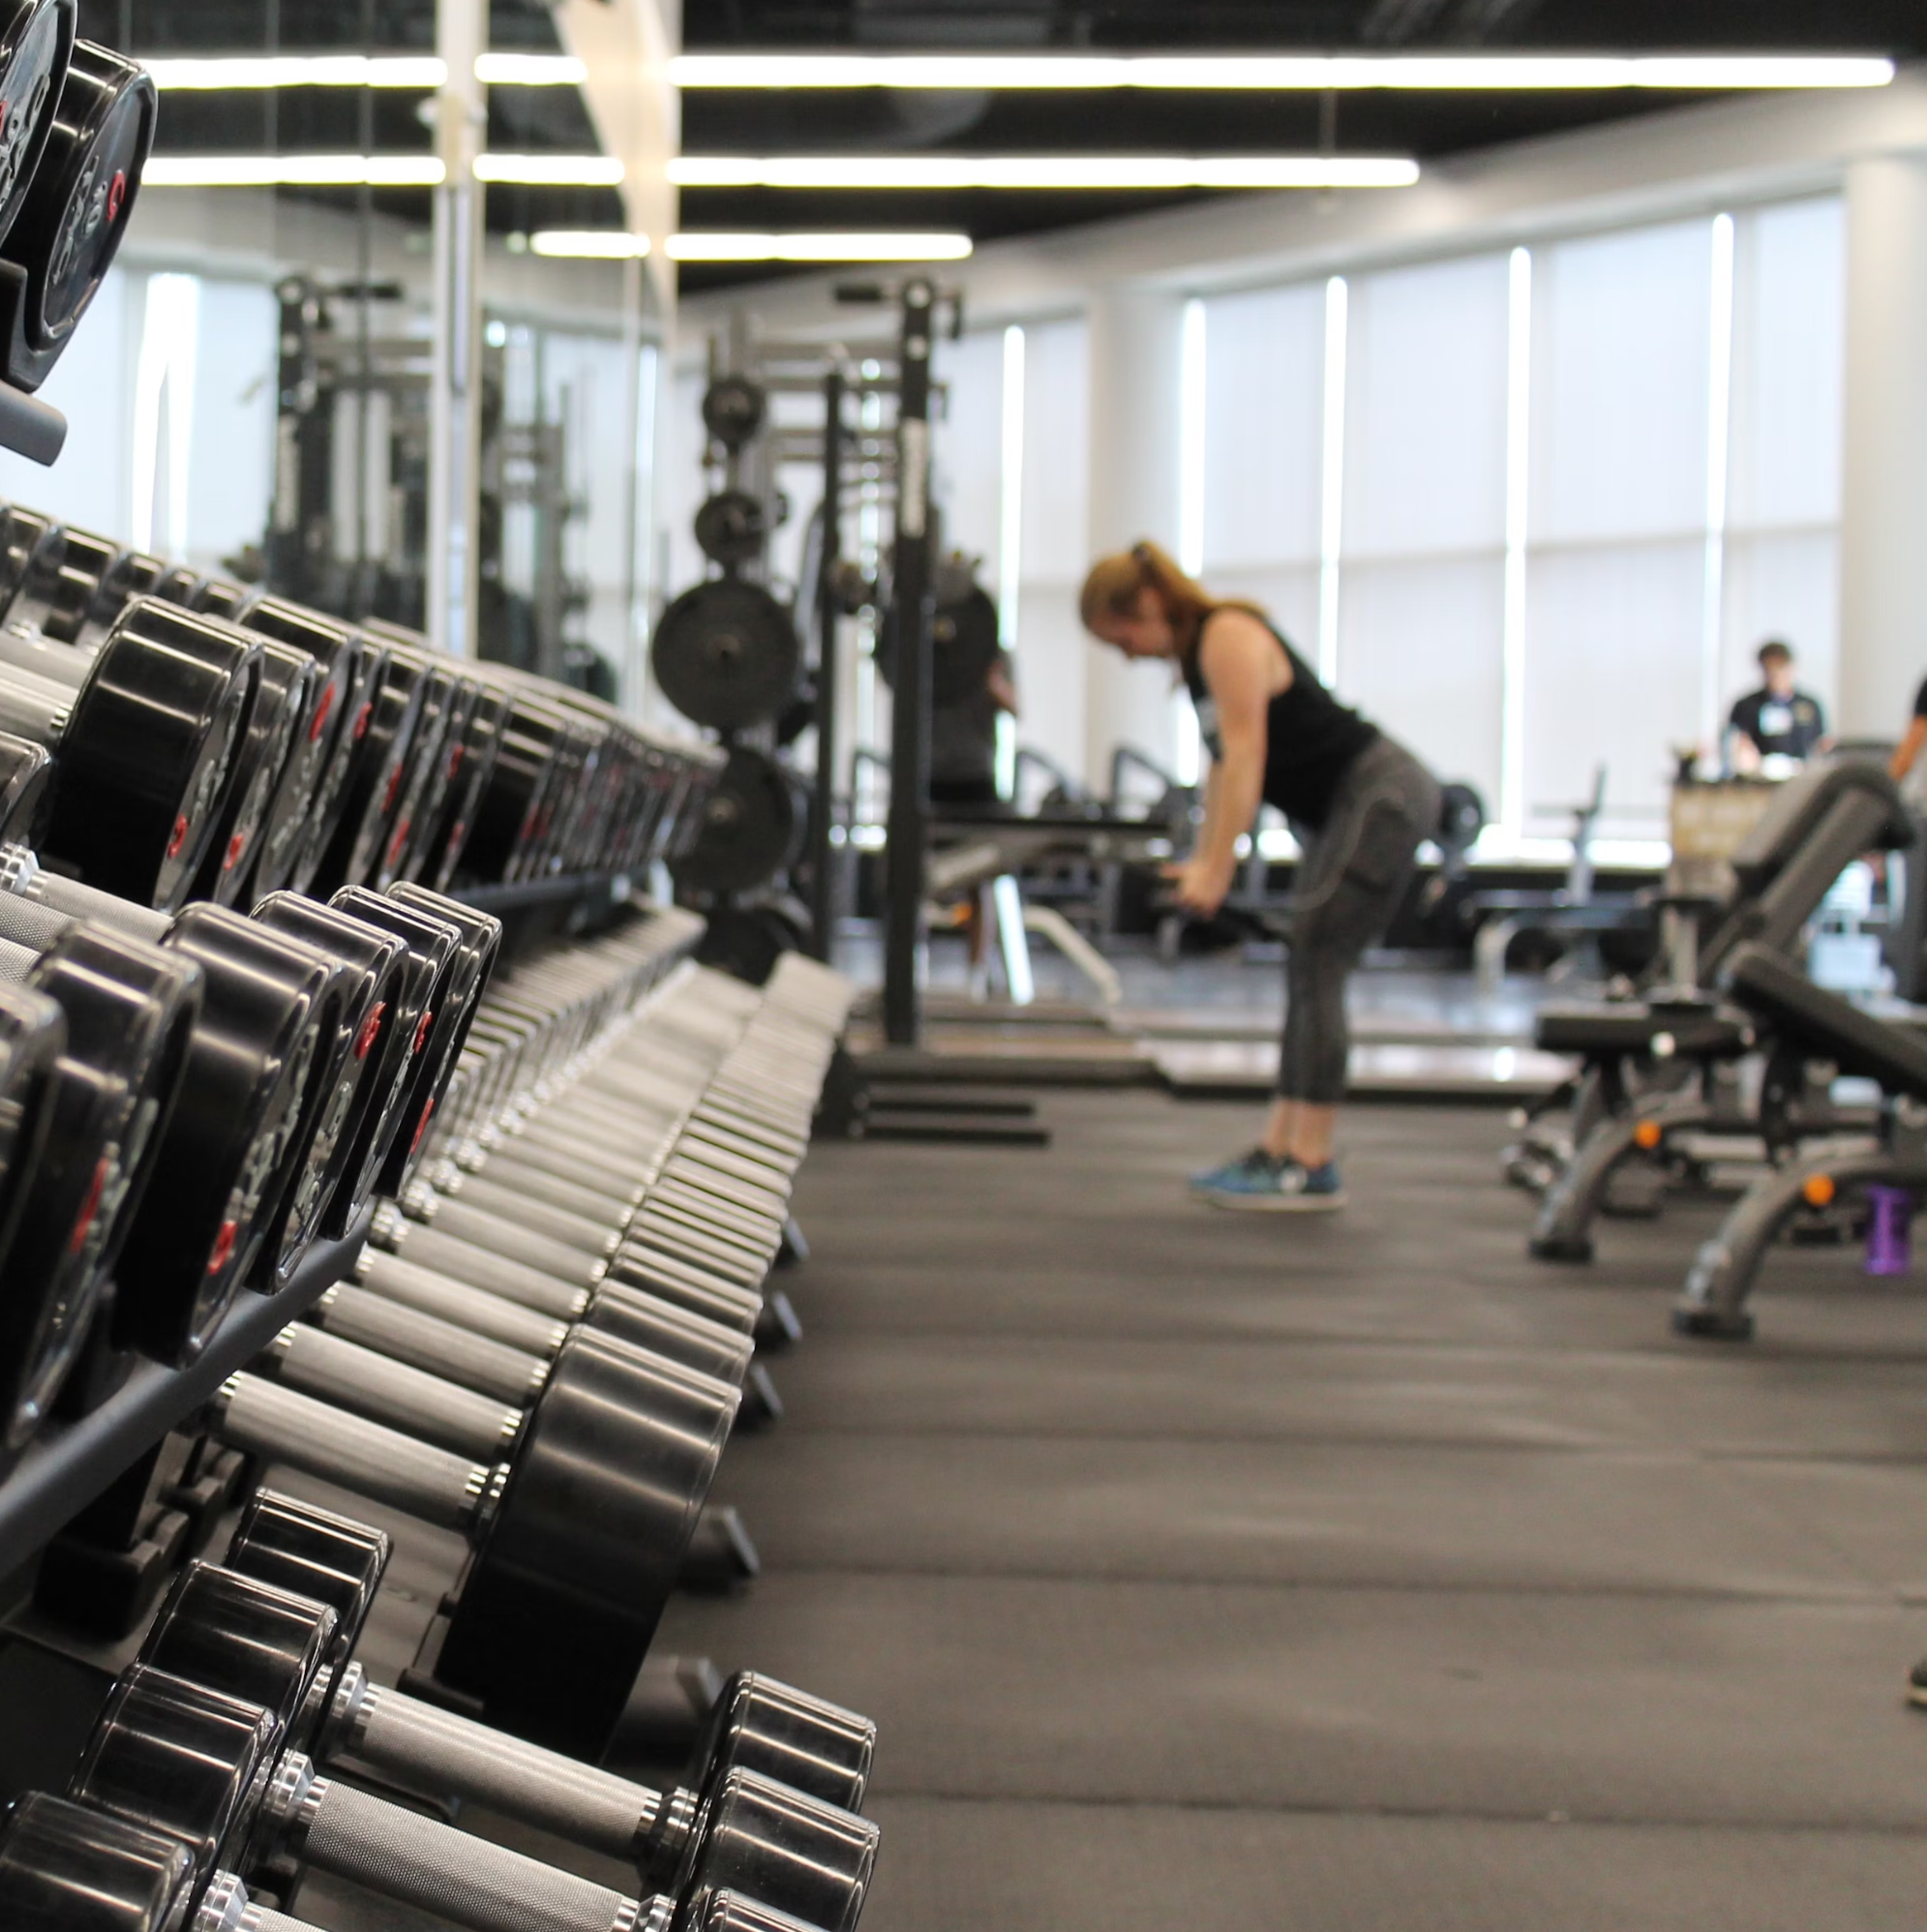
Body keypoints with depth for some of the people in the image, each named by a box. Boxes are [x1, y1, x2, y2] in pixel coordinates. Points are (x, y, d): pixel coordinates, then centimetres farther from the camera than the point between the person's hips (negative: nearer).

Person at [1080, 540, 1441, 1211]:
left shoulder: (1230, 638, -16)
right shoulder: (1197, 652, 12)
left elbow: (1245, 754, -22)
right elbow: (1224, 762, 15)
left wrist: (1216, 869, -24)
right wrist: (1202, 862, 10)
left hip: (1384, 797, -10)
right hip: (1345, 807, 10)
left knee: (1315, 969, -12)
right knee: (1308, 976, 9)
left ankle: (1311, 1167, -11)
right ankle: (1278, 1150, 11)